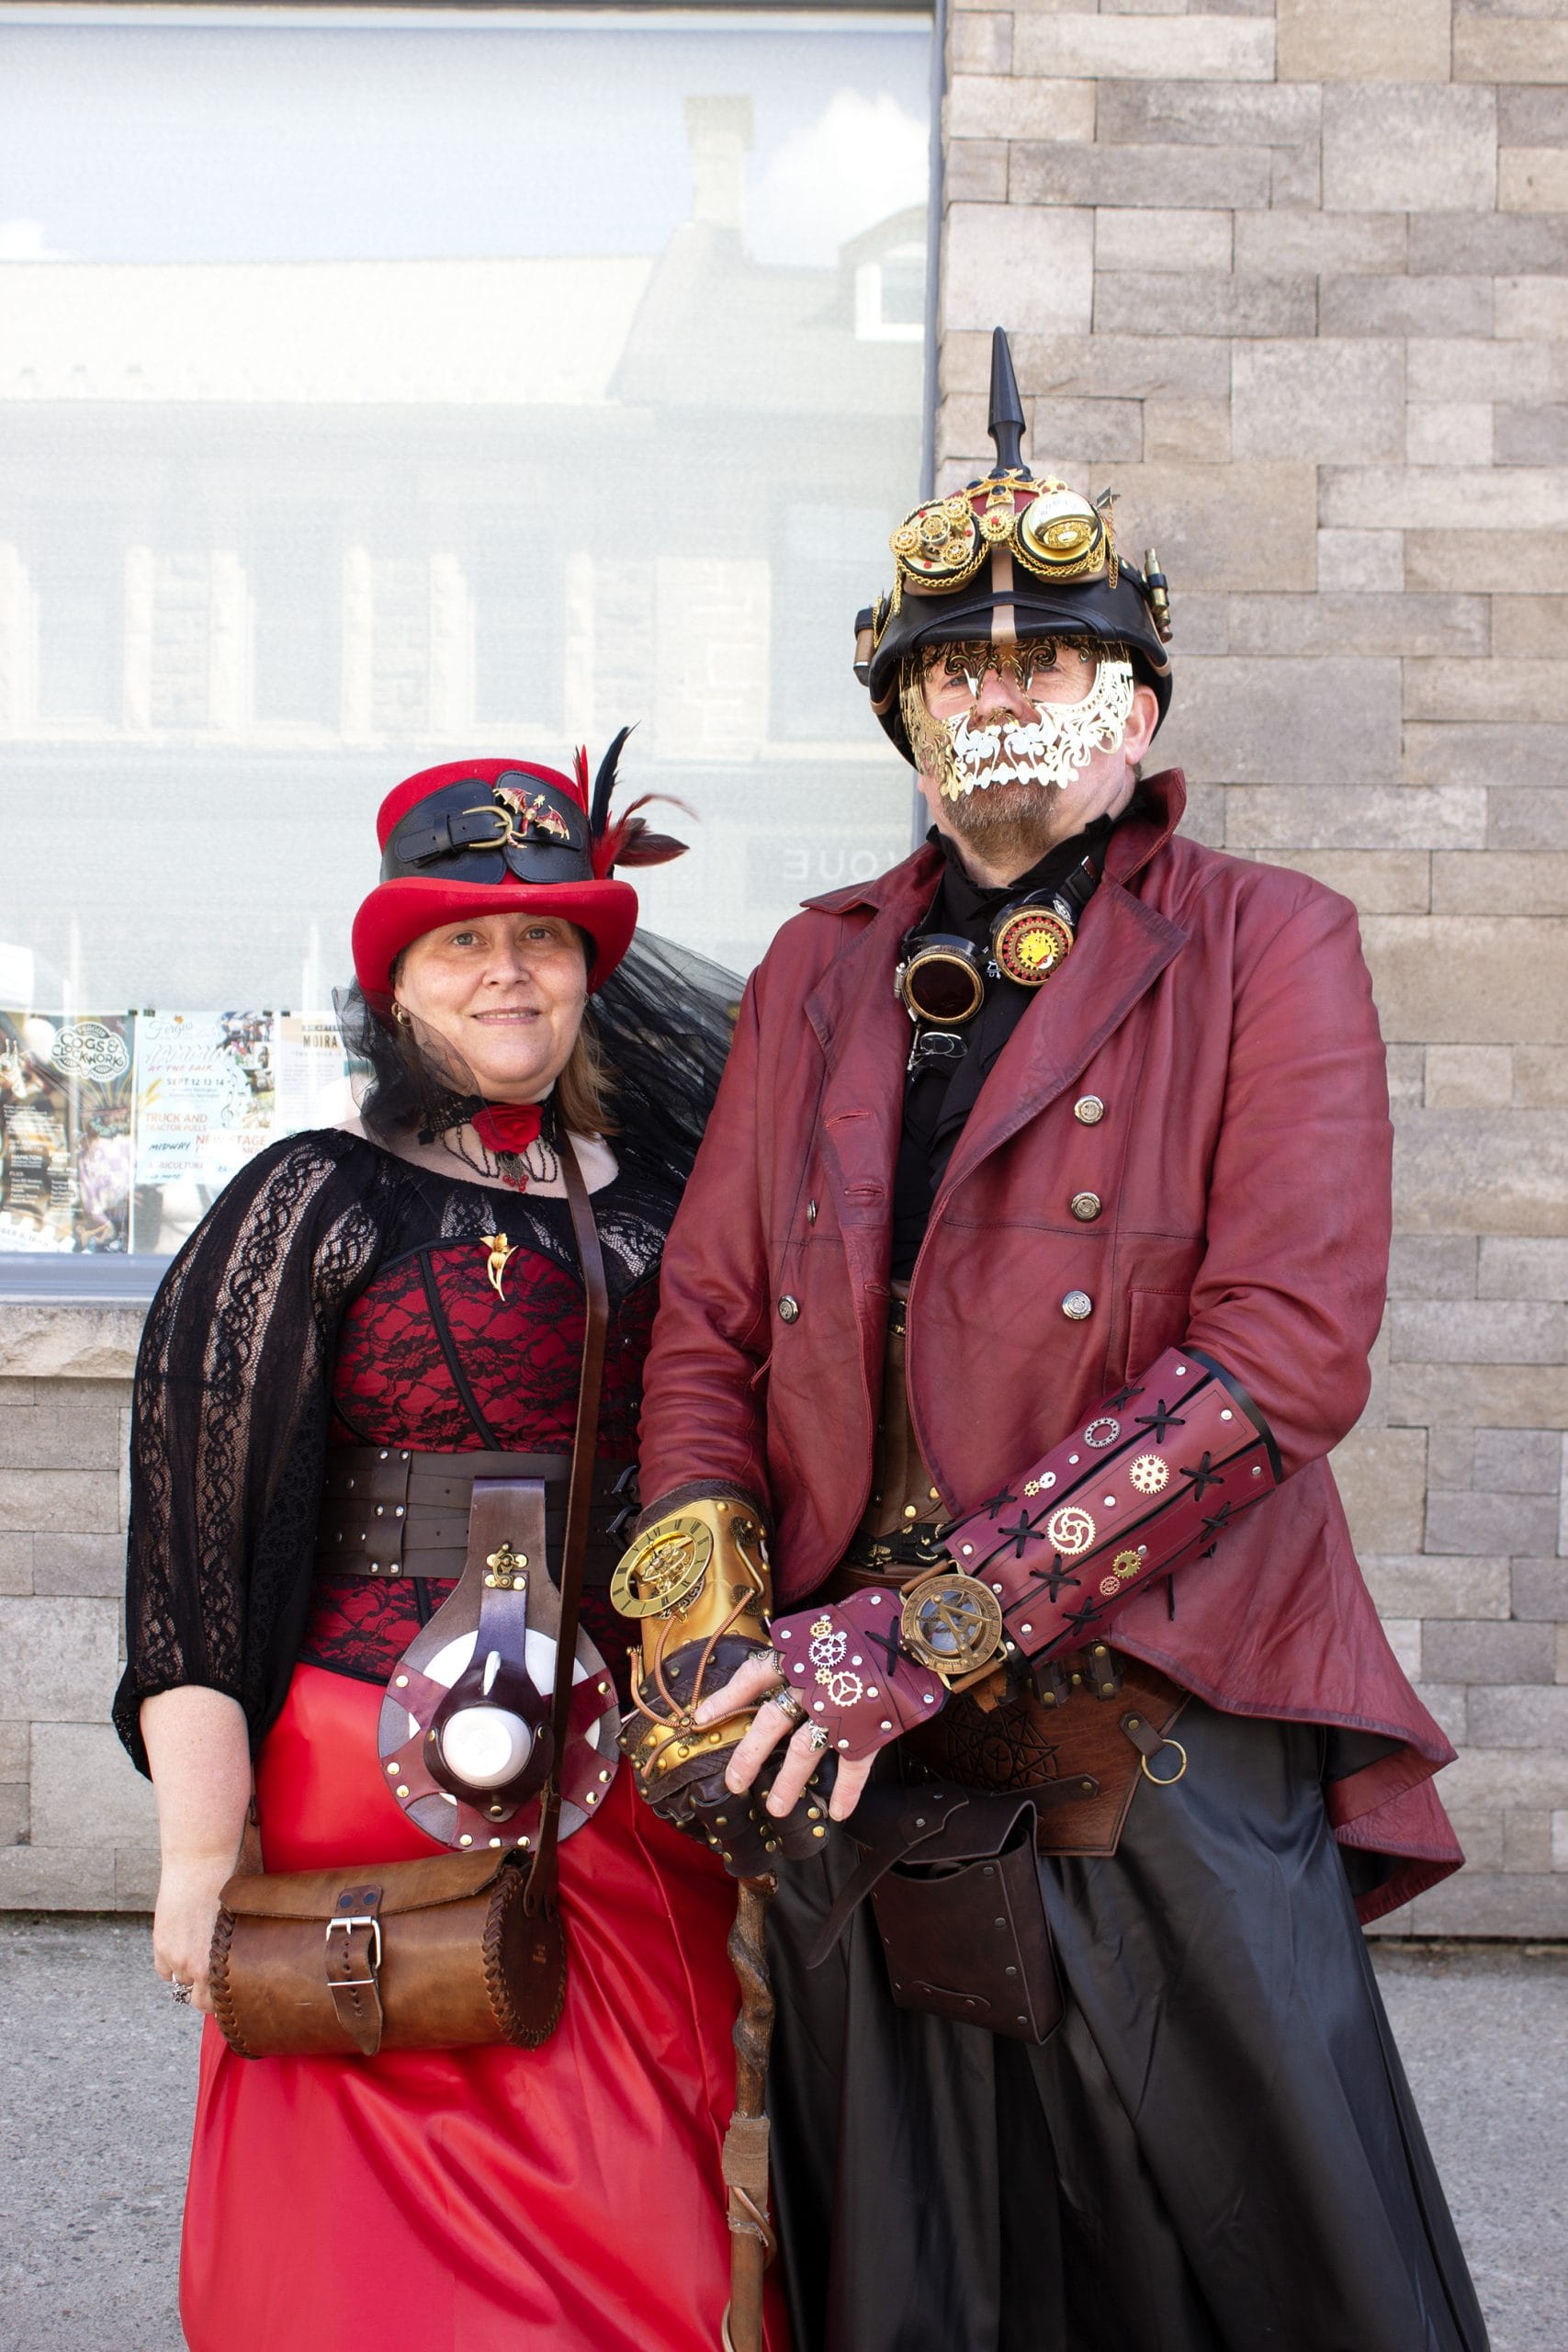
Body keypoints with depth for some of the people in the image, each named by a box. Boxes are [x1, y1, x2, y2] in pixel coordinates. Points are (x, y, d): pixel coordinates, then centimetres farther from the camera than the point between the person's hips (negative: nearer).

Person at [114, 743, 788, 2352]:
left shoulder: (651, 1205, 10)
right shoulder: (318, 1205, -2)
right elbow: (195, 1533, -5)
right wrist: (202, 1851, -9)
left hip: (635, 1793, 4)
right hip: (386, 1780, -4)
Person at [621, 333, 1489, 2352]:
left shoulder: (1266, 950, -2)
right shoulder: (816, 974, 12)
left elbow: (1287, 1353, -14)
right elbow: (708, 1317, 10)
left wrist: (927, 1628, -19)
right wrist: (707, 1647, -7)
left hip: (1172, 1751, -3)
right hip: (855, 1755, 4)